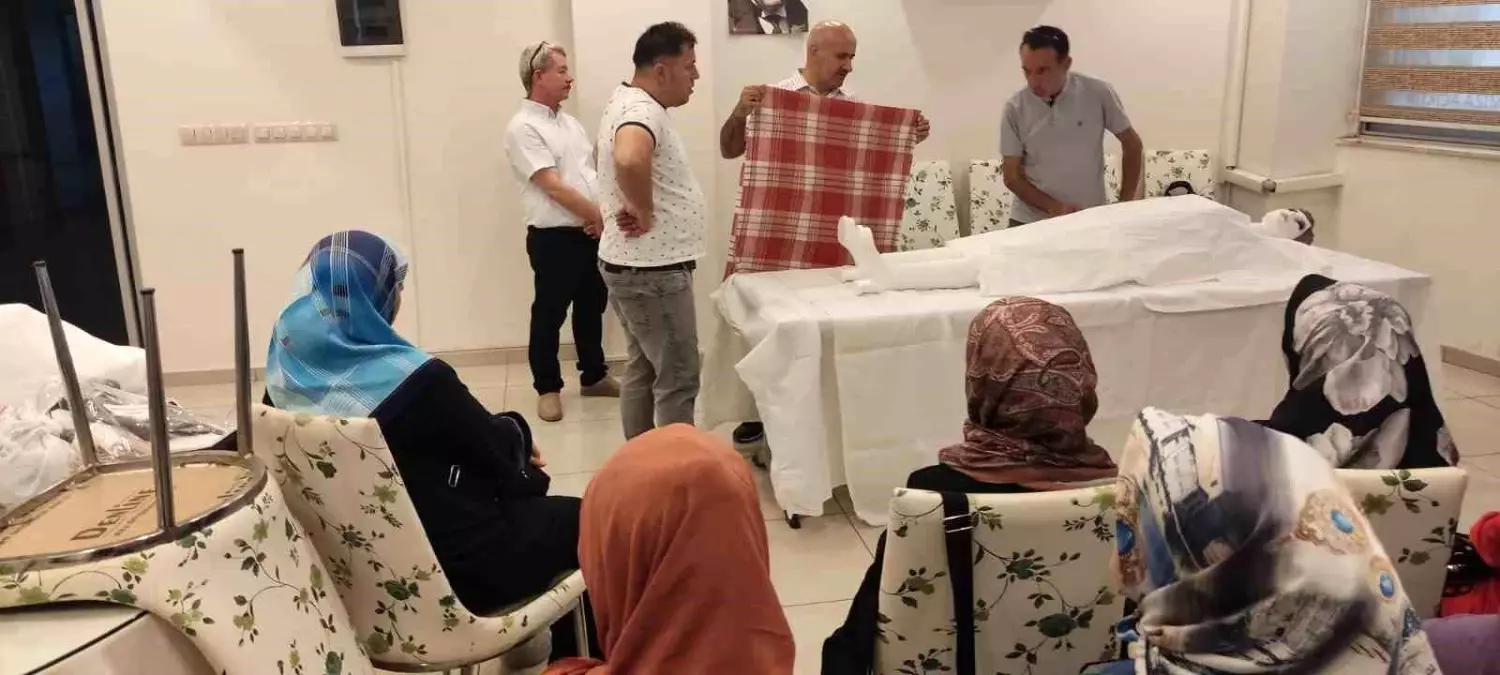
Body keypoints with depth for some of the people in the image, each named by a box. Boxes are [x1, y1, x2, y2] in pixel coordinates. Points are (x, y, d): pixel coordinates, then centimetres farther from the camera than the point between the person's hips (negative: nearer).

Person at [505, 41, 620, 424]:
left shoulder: (570, 123, 14)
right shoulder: (523, 128, -11)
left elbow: (593, 174, 12)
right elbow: (553, 187, -18)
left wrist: (601, 218, -6)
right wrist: (599, 216, -14)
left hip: (591, 232, 8)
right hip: (554, 237, -8)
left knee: (592, 307, 17)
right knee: (549, 314, 4)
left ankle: (594, 376, 31)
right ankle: (548, 388, 16)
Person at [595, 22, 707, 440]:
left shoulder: (629, 98, 12)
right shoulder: (643, 110, -21)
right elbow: (629, 160, -43)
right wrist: (645, 212, -26)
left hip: (635, 264, 11)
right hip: (652, 269, -11)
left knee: (644, 370, 18)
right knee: (678, 378, -2)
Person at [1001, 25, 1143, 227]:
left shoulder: (1098, 94, -7)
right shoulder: (1015, 108, -6)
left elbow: (1132, 144, 6)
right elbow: (1012, 176, -3)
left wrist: (1125, 205, 1)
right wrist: (1055, 208, -16)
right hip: (1030, 223, 0)